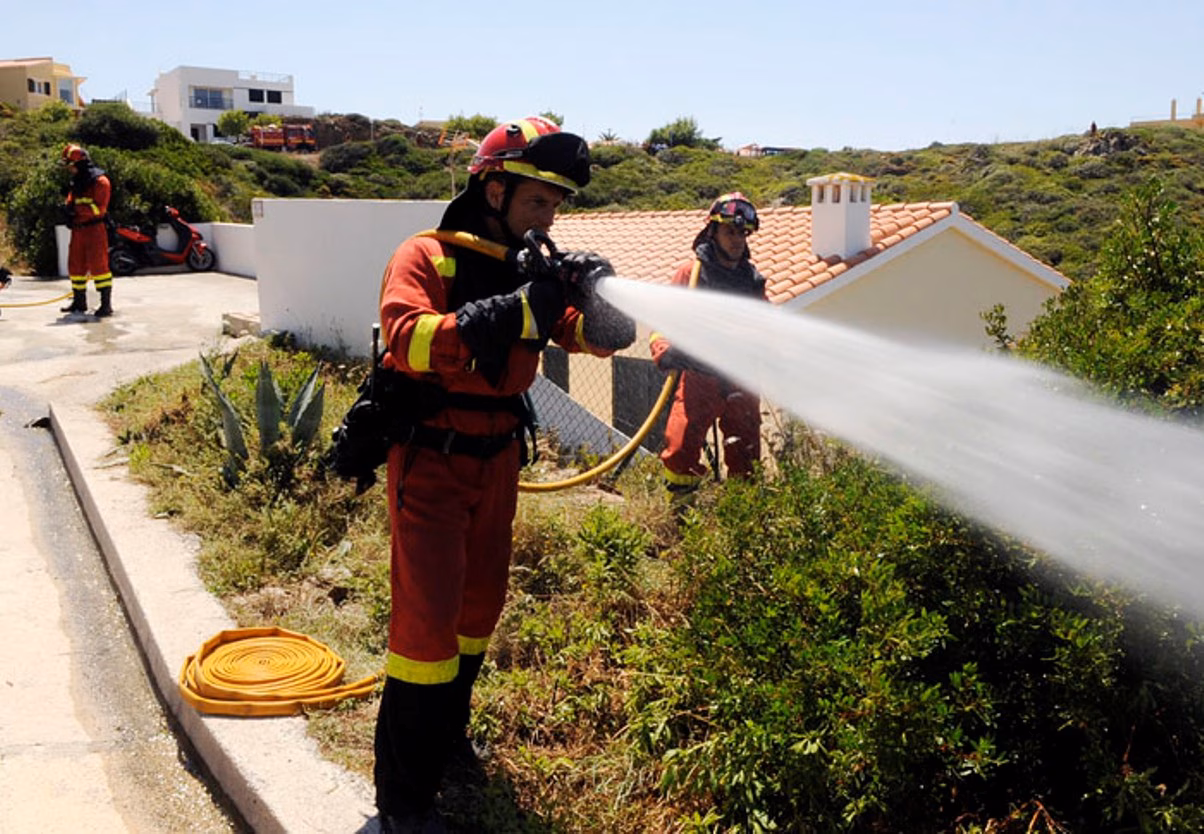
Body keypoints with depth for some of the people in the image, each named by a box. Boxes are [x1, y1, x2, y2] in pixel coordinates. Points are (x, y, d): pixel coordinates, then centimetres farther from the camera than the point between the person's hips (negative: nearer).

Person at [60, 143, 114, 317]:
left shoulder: (99, 180, -9)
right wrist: (69, 209, -5)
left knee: (98, 265, -11)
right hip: (78, 230, 8)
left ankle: (106, 304, -10)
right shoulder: (76, 181, 18)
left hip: (94, 229, -8)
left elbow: (99, 207, -17)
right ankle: (79, 302, 22)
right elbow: (71, 201, 18)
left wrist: (76, 209, -22)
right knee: (76, 265, 11)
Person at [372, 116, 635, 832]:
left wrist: (600, 302, -24)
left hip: (498, 461, 7)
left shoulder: (534, 269, 6)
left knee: (481, 602, 17)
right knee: (427, 615, -8)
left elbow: (596, 336, -1)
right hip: (430, 459, -6)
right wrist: (520, 312, -36)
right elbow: (406, 337, -30)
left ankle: (446, 729, 39)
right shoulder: (427, 257, -12)